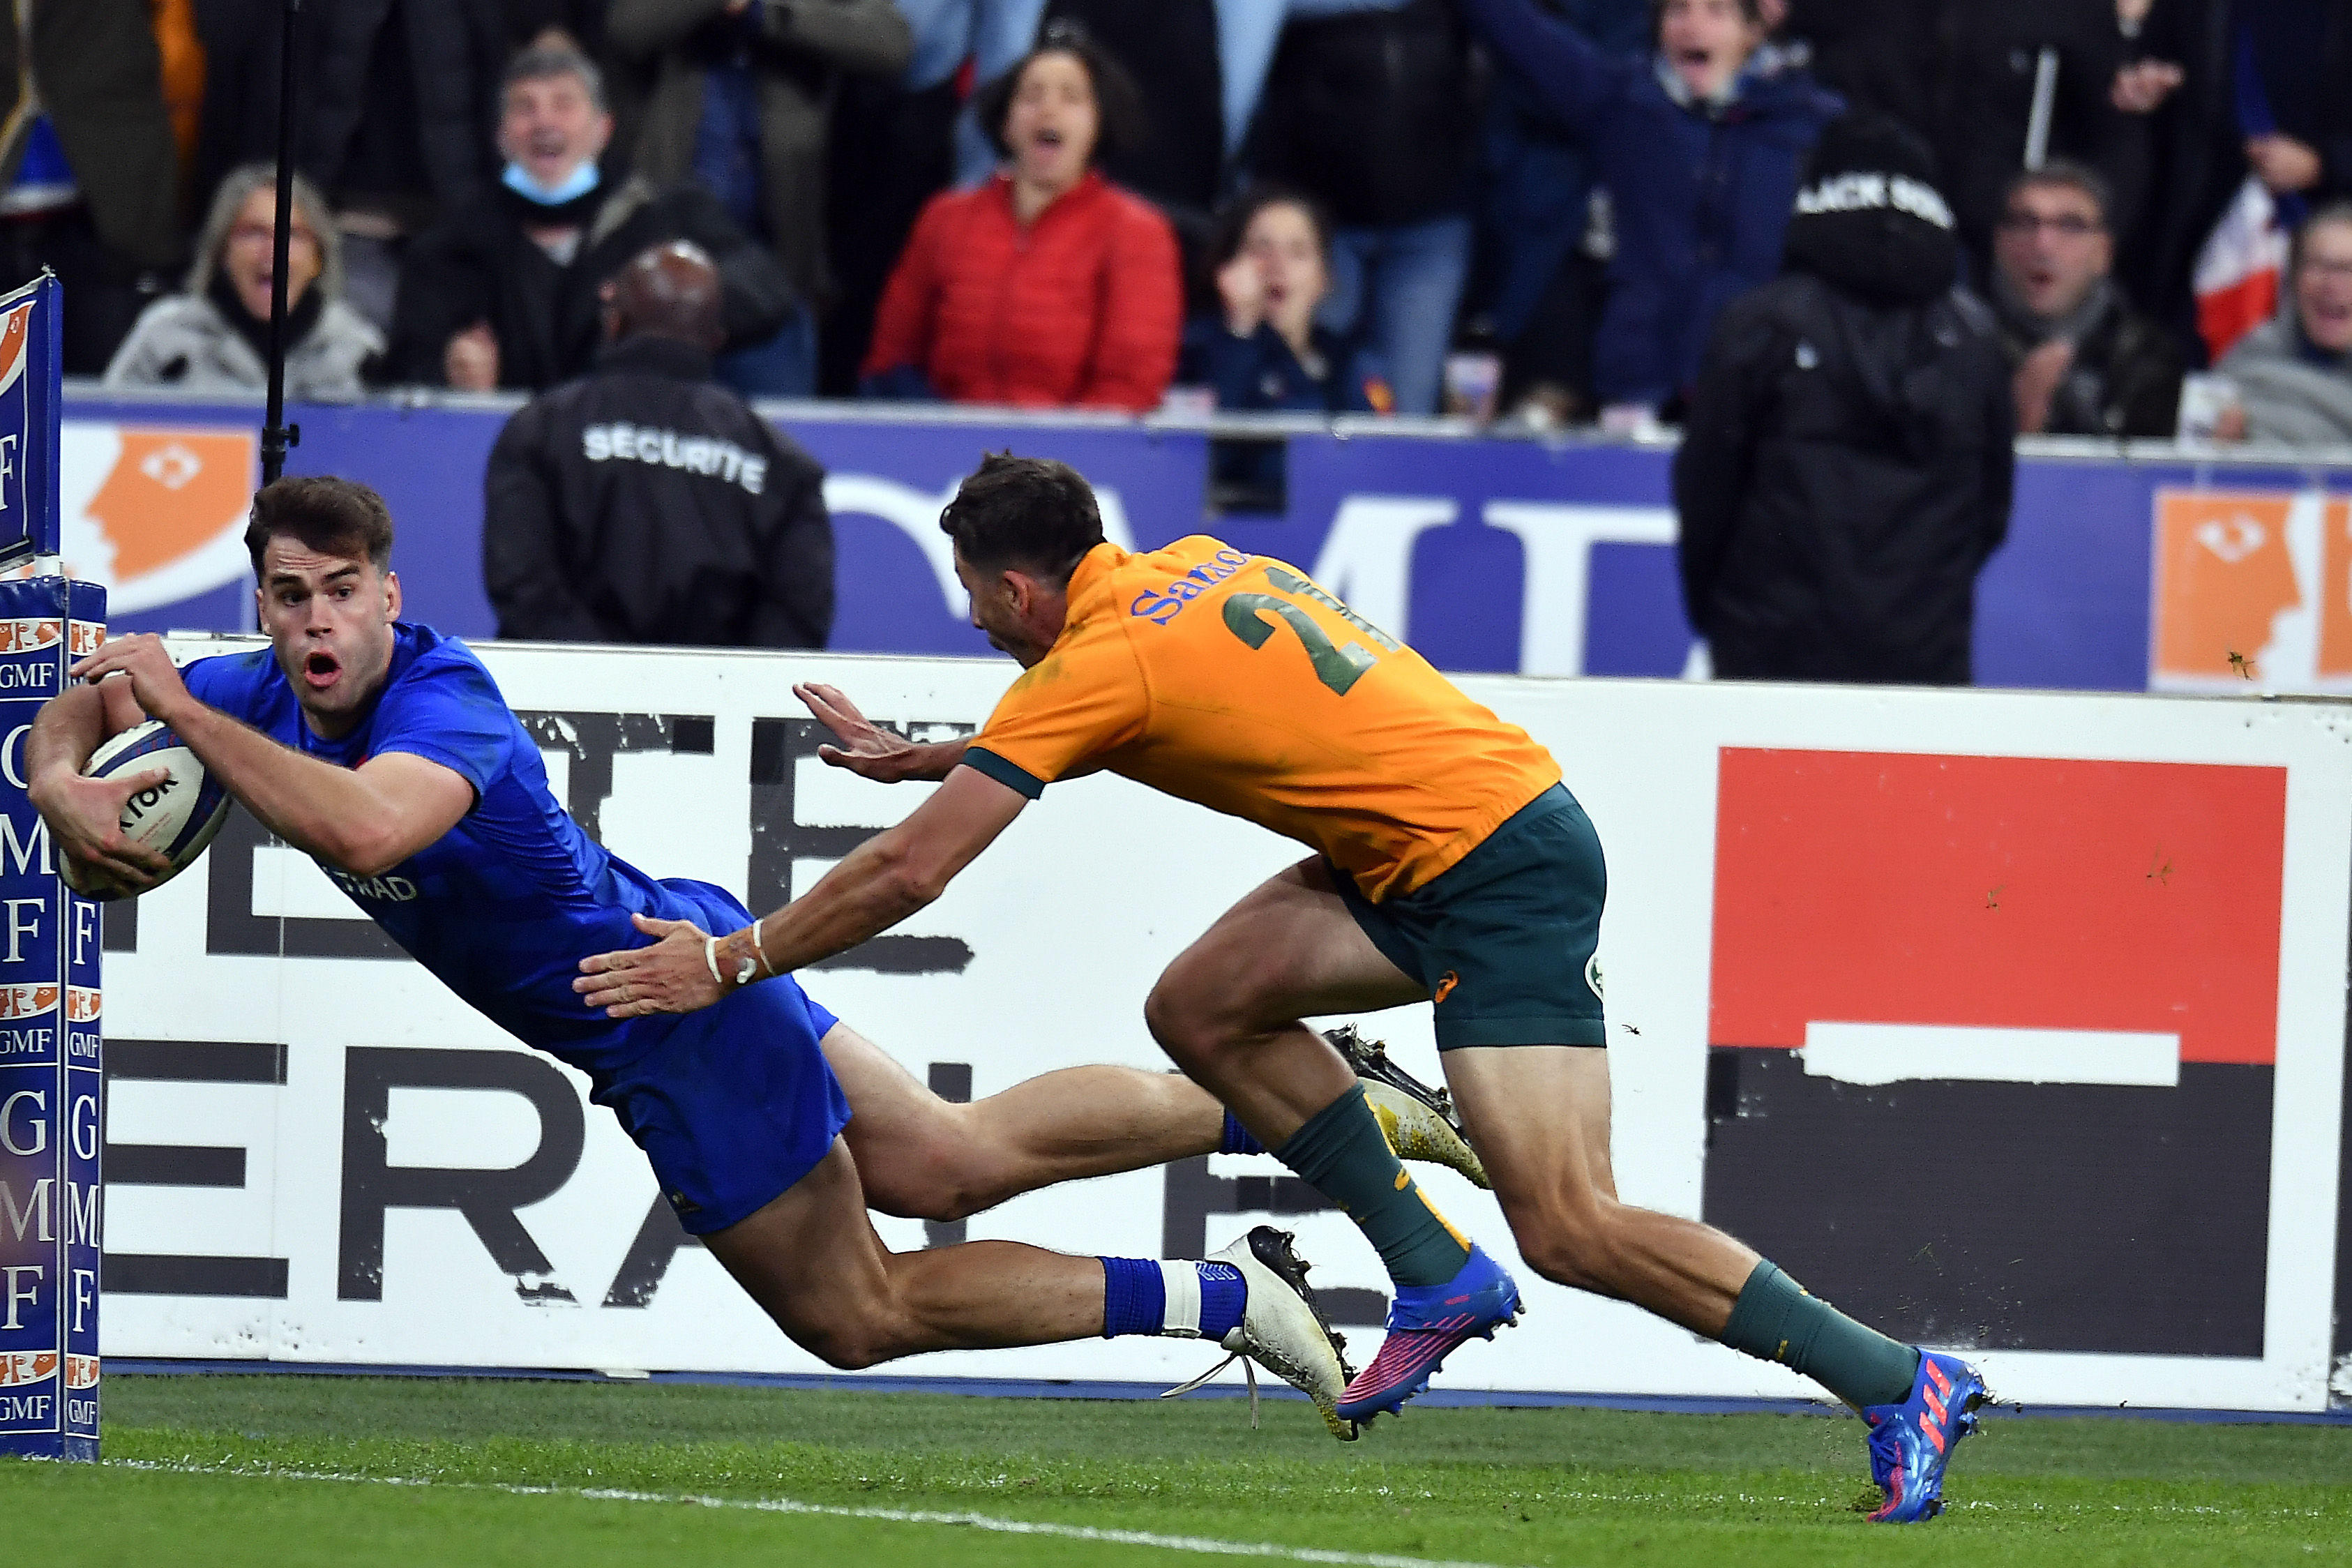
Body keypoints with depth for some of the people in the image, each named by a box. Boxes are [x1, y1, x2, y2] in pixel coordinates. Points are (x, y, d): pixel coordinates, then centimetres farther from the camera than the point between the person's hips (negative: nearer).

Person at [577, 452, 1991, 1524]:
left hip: (1501, 871, -9)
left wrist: (731, 962, -2)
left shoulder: (1098, 662, -12)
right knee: (1205, 1007, 8)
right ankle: (1438, 1278, 10)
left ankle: (1901, 1389, -11)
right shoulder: (1188, 571, 12)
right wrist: (921, 753, 34)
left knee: (1572, 1229, -14)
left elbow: (908, 873, -11)